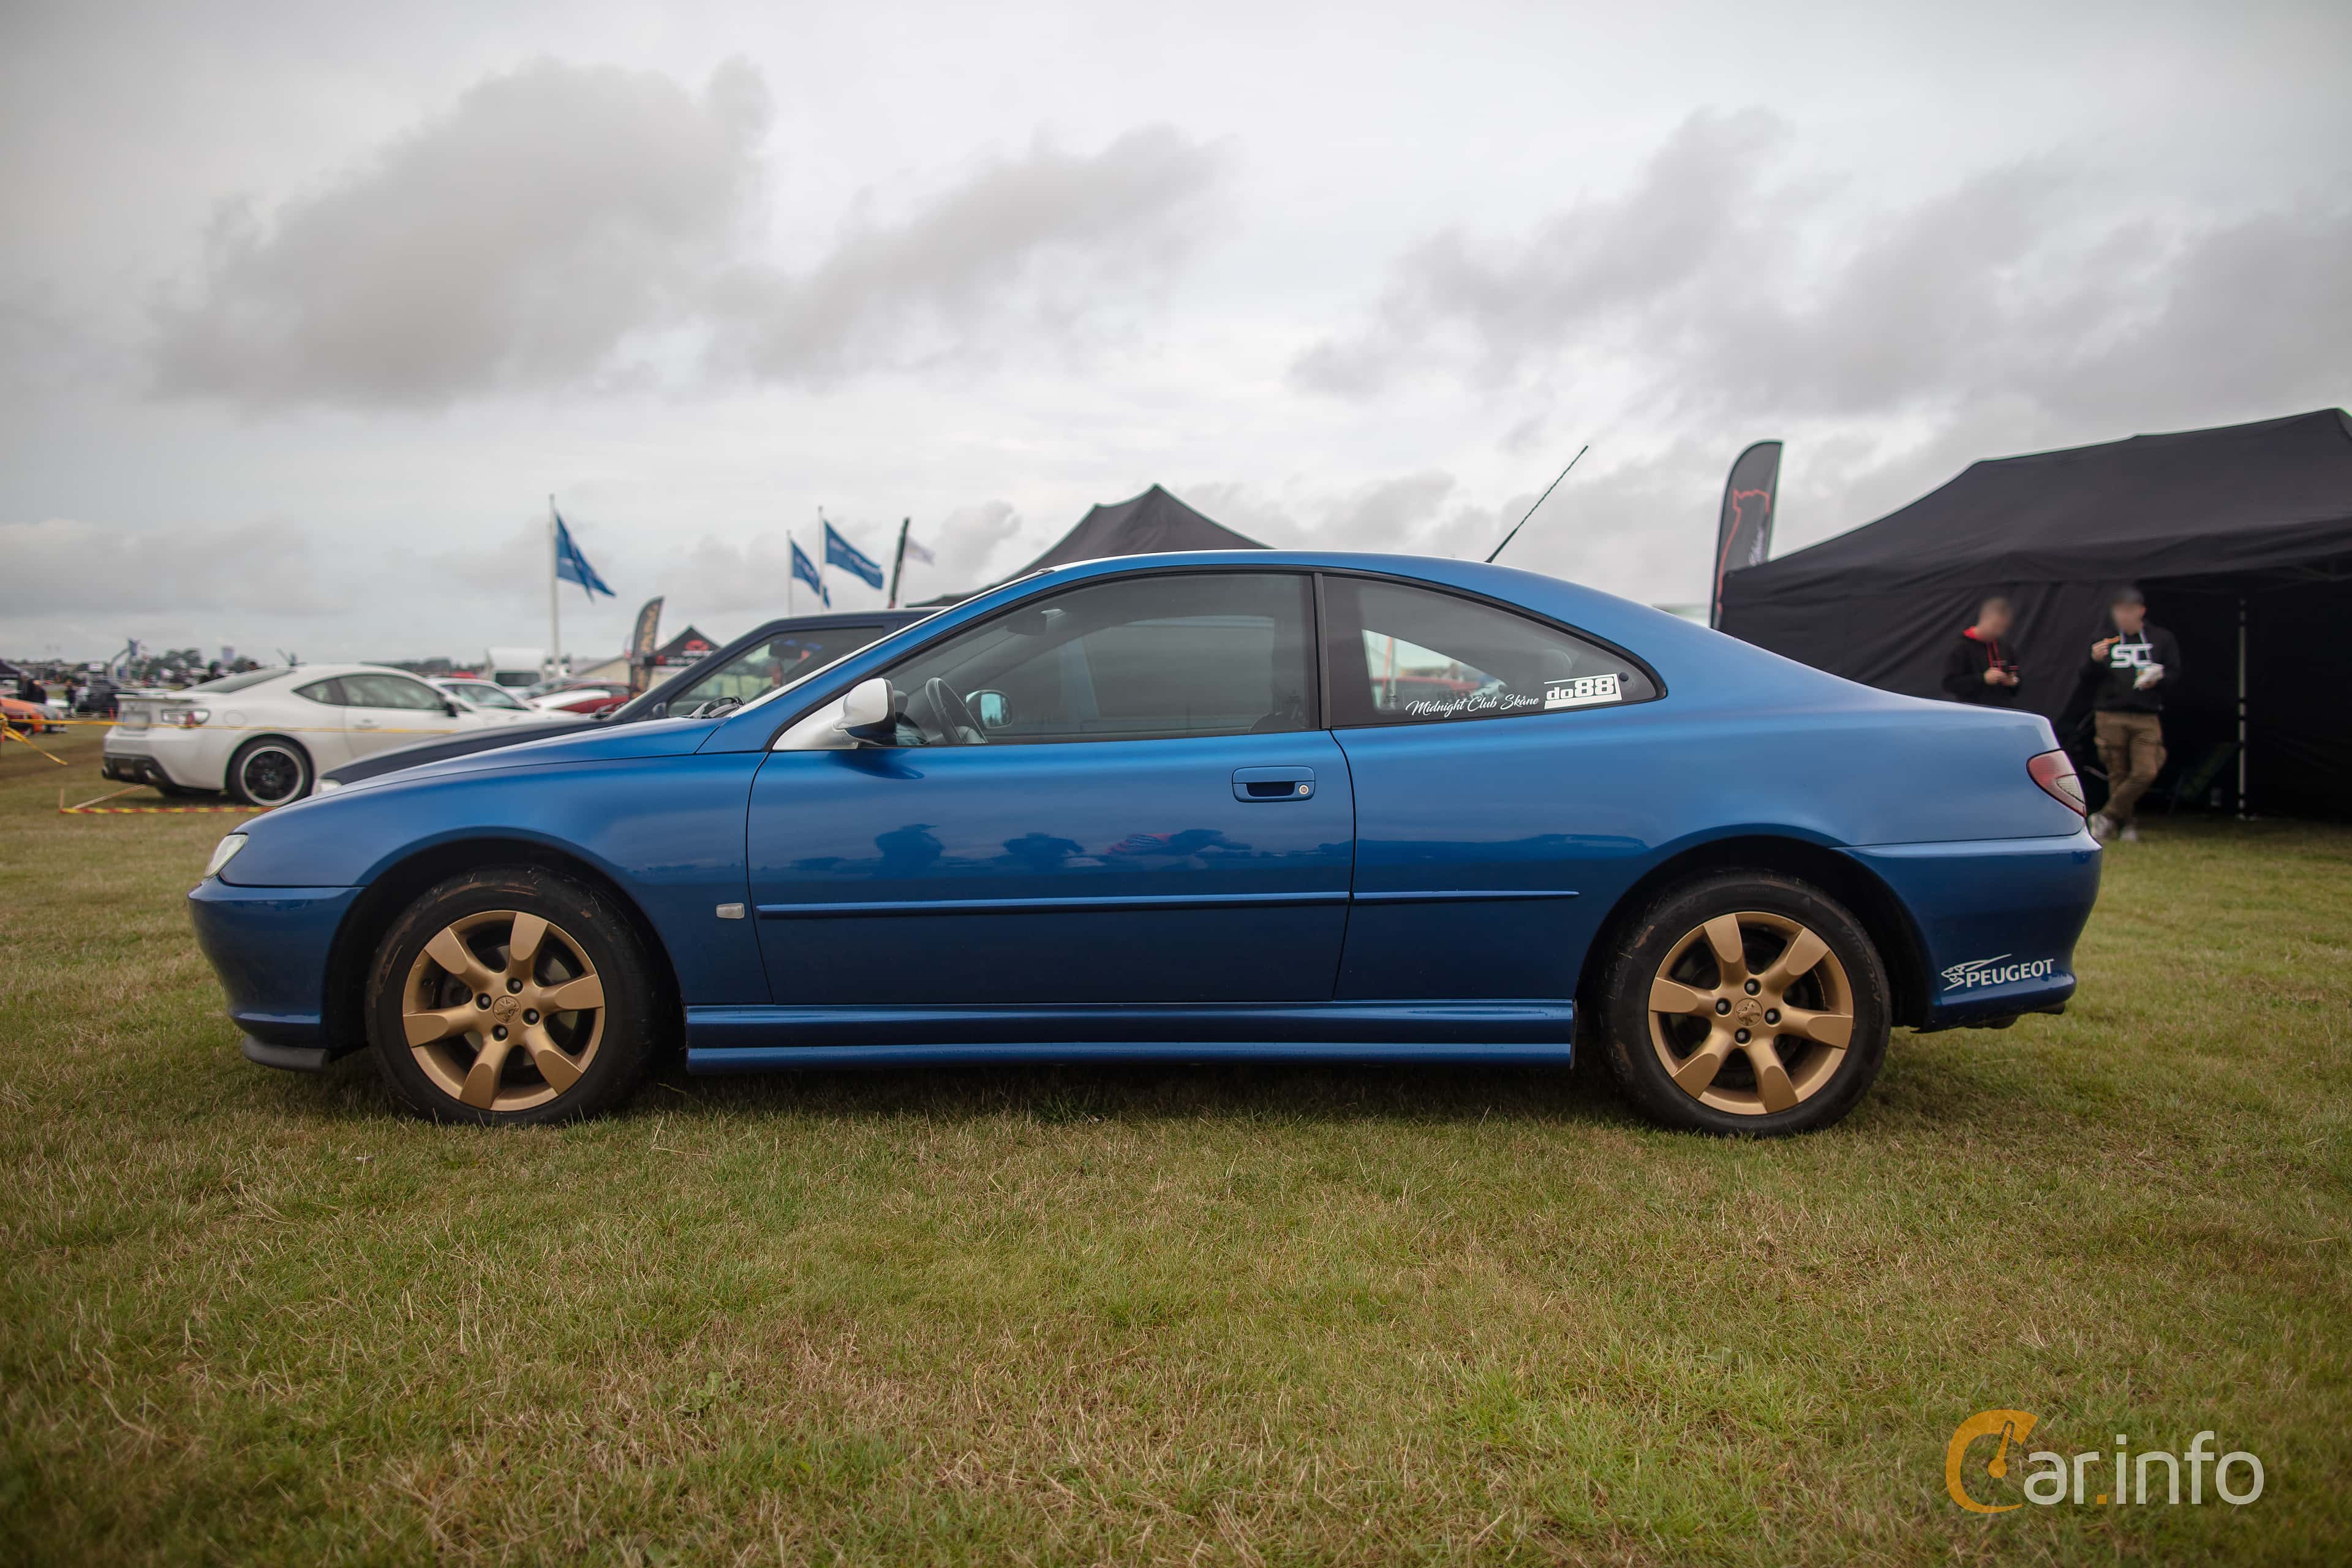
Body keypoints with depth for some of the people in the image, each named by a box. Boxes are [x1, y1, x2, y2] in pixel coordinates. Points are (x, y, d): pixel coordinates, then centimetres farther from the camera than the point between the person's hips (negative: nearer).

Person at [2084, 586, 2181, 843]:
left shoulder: (2162, 639, 9)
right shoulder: (2105, 641, 10)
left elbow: (2175, 674, 8)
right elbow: (2086, 677, 7)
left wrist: (2157, 679, -14)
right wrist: (2095, 661, -14)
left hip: (2146, 718, 0)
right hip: (2111, 717, 0)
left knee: (2146, 772, -12)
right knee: (2118, 774, 0)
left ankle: (2107, 817, -2)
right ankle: (2124, 824, 13)